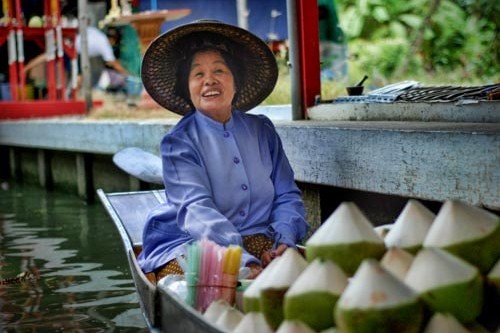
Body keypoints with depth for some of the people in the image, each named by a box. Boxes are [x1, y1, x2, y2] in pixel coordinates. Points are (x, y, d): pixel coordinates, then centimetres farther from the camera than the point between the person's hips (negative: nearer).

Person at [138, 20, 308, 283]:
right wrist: (242, 261, -32)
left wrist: (285, 242, -12)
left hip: (258, 241, 4)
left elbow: (286, 195, 10)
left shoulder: (262, 130, 12)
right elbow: (196, 210, -17)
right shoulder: (179, 142, -3)